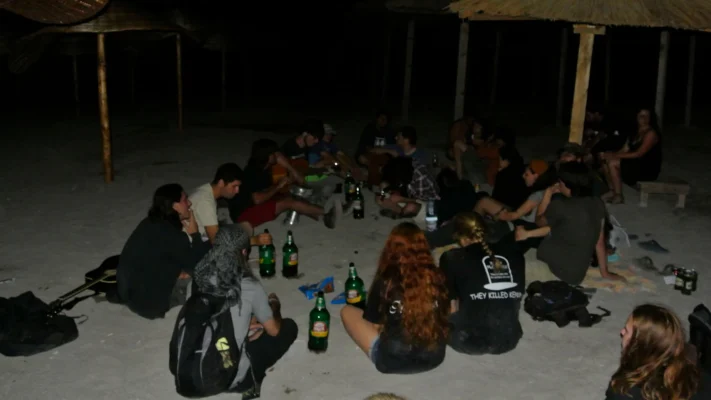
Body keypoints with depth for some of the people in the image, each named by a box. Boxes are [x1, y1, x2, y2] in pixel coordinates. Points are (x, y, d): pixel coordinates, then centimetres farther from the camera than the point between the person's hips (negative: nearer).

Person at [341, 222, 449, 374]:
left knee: (347, 311, 11)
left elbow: (373, 323, -5)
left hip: (392, 361, -5)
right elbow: (444, 314, 7)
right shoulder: (437, 277, -9)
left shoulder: (386, 282, -17)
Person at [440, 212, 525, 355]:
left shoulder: (452, 258, -4)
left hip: (472, 340, -4)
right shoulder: (512, 252, 5)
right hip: (510, 338, 5)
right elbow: (519, 295, 15)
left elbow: (451, 309, 2)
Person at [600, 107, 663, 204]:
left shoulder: (651, 133, -13)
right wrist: (611, 154, -11)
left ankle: (619, 196, -16)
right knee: (605, 161, -4)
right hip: (636, 164, 9)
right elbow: (625, 150, 8)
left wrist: (616, 155, -23)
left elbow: (638, 154, -22)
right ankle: (614, 191, -1)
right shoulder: (637, 133, 14)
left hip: (648, 168, -9)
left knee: (613, 163, -24)